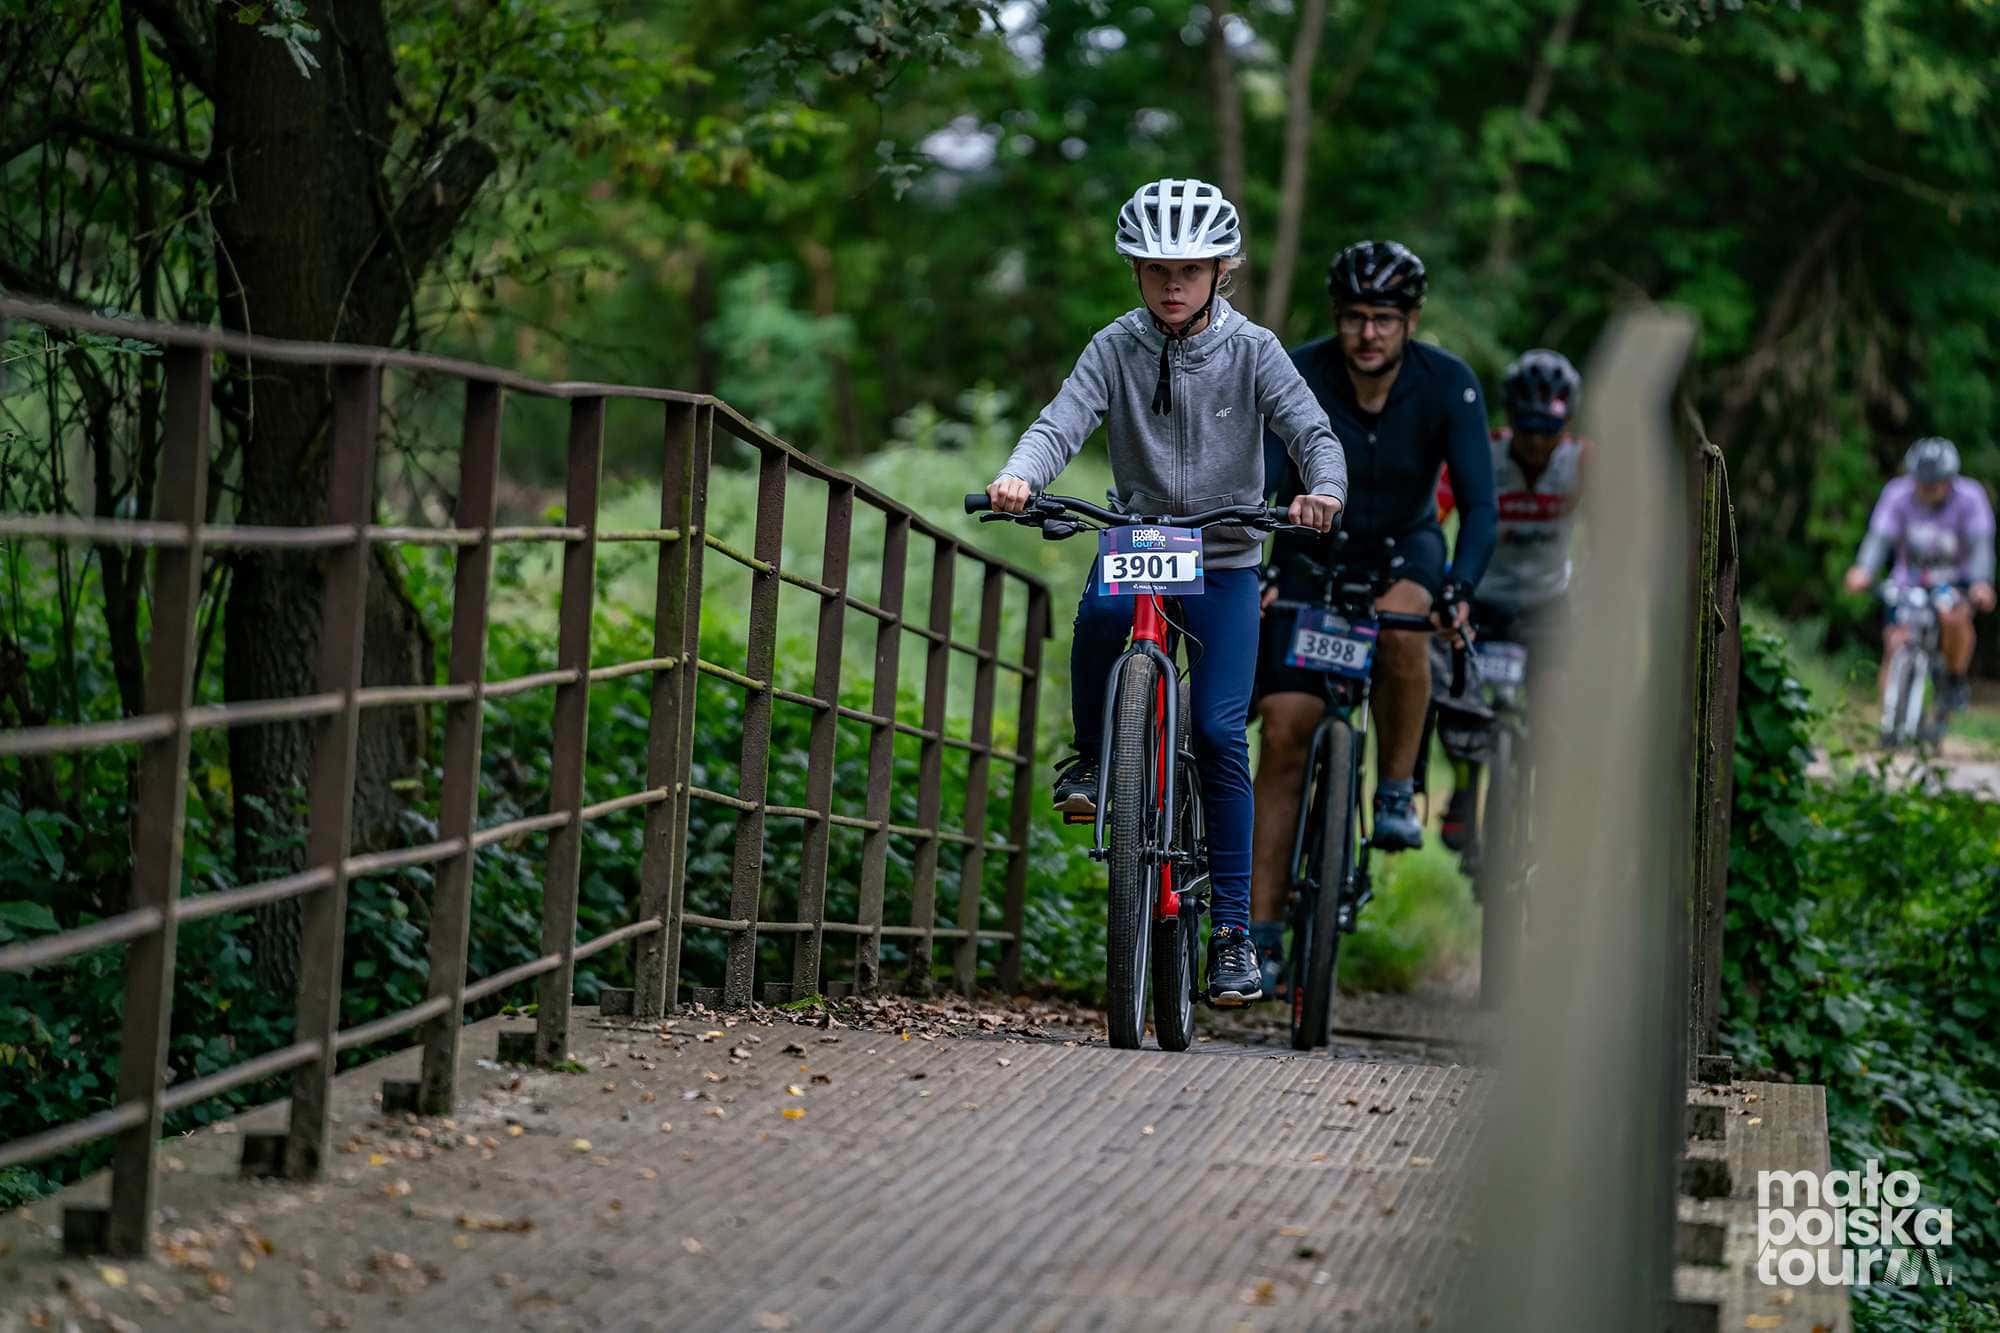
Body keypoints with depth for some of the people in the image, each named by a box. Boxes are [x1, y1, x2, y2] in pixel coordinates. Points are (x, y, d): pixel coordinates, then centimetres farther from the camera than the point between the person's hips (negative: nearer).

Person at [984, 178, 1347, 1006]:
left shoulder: (1251, 350, -5)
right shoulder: (1117, 347, -3)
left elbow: (1311, 431, -14)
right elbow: (1062, 422, -16)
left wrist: (1323, 489, -37)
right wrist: (1019, 476, -38)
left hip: (1224, 561, 0)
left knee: (1221, 732, -9)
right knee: (1101, 611, -36)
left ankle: (1232, 927, 0)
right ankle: (1090, 752, -7)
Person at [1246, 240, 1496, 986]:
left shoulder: (1449, 385, -21)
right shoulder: (1296, 377, -23)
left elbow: (1479, 503, -27)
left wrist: (1459, 588, -45)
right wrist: (1252, 573, -47)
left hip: (1403, 547, 0)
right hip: (1313, 551, 1)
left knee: (1399, 623, -37)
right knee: (1283, 731, -11)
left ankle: (1398, 792, -15)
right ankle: (1261, 931, -6)